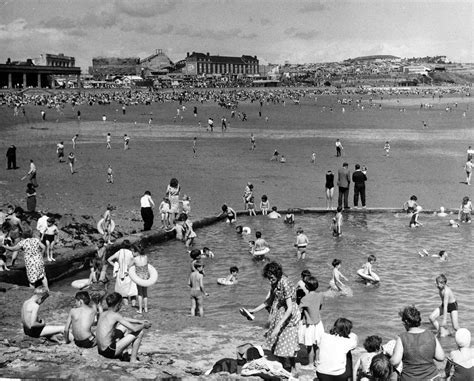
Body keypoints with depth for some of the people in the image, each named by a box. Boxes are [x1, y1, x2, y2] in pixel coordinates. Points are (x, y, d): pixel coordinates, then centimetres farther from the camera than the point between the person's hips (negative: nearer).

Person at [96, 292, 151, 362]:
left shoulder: (103, 314, 11)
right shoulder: (115, 315, -13)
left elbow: (124, 319, 24)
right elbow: (134, 328, -14)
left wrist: (140, 321, 24)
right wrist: (144, 325, 6)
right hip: (110, 351, -9)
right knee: (140, 332, -2)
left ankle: (119, 355, 20)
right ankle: (133, 360, 4)